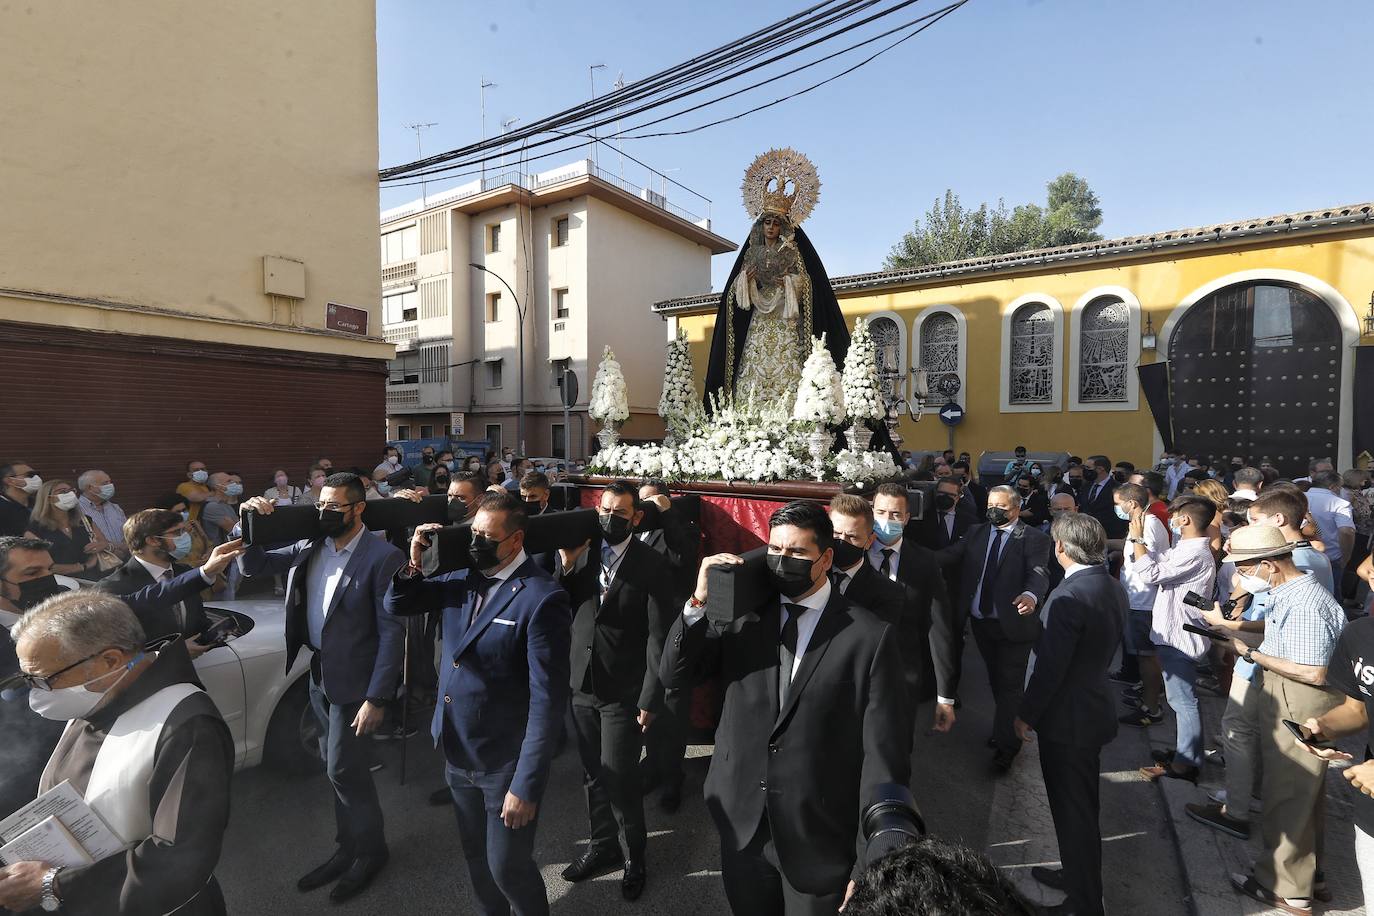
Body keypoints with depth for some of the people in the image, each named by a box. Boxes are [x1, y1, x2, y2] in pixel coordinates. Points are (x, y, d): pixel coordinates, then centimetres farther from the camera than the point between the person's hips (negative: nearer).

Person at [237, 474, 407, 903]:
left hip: (353, 679, -7)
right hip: (319, 674, 7)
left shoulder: (383, 557, -20)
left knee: (344, 769, 4)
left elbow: (392, 633, -19)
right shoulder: (309, 547, 1)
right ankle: (348, 848, 39)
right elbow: (253, 565, 10)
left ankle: (370, 852, 29)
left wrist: (377, 698, -20)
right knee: (338, 767, 19)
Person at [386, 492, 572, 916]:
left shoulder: (542, 598, -24)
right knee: (476, 854, 25)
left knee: (508, 867, 9)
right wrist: (414, 564, -11)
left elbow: (548, 699, -24)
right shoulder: (463, 578, -2)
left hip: (506, 761, -7)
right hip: (457, 752, 7)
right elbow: (396, 605, 8)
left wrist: (527, 784, -22)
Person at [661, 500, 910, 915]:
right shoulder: (742, 615, -4)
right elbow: (674, 674, -4)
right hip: (741, 828, 4)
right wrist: (699, 603, -20)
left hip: (820, 841, -3)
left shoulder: (870, 637, -15)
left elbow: (884, 755, -12)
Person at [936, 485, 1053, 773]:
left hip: (1012, 624, -5)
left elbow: (1039, 573, -25)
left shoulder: (1034, 539, -10)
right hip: (981, 622, 5)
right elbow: (952, 555, -8)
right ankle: (1007, 727, 44)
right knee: (997, 681, 22)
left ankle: (1006, 747, 20)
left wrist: (1031, 595, -48)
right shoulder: (977, 533, 5)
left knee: (1009, 685, 5)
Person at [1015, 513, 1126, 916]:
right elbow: (1104, 650, 12)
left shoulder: (1069, 597, -28)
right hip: (1095, 708, 9)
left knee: (1073, 812, 8)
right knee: (1082, 806, 25)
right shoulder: (1114, 587, 1)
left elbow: (1050, 666, -24)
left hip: (1067, 720, -9)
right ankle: (1079, 876, 43)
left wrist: (1026, 714, -12)